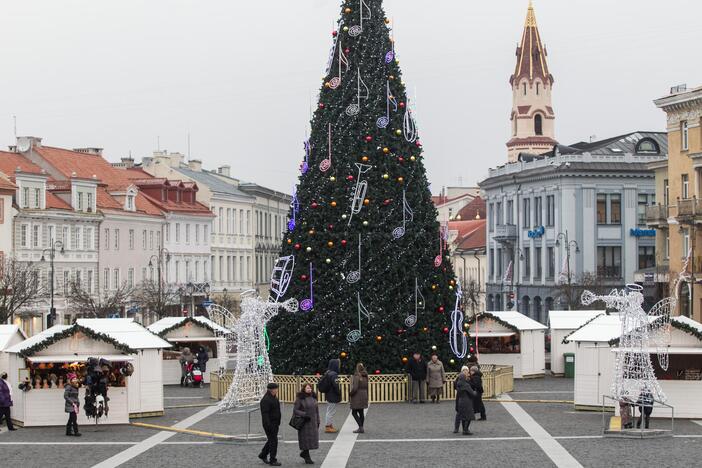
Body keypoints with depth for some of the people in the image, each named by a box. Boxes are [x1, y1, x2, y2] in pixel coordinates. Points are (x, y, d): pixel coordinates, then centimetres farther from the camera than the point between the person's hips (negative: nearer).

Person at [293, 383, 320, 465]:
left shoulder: (313, 398, 10)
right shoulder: (300, 399, -8)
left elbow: (317, 410, 15)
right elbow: (295, 410, -11)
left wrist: (318, 421, 12)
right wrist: (304, 414, -21)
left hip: (313, 423, 6)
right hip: (304, 423, -6)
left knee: (313, 439, 6)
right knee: (306, 439, -2)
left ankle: (303, 453, 26)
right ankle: (307, 458, 8)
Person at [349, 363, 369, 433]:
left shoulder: (357, 376, -17)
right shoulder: (365, 376, 7)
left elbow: (355, 388, -23)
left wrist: (350, 394, -8)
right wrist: (366, 397, 21)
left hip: (357, 396, -8)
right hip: (364, 396, 8)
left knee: (354, 412, -2)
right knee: (361, 412, 13)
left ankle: (361, 427, -11)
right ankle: (361, 428, 16)